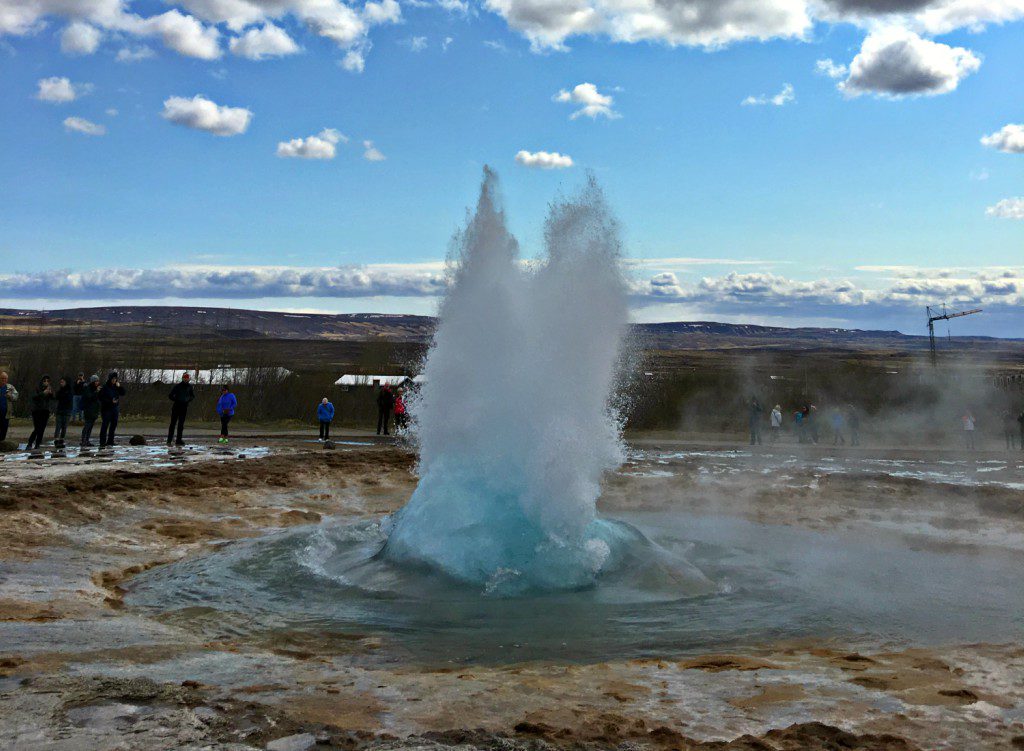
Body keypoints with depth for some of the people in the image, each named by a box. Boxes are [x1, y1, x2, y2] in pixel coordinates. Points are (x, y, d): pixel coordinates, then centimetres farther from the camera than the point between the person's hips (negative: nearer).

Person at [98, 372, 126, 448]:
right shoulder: (105, 387, -9)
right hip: (106, 409, -6)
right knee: (105, 425, -9)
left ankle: (110, 441, 21)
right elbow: (101, 398, -12)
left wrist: (119, 387, -8)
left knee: (114, 425, 11)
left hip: (115, 408, 6)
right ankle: (102, 443, -10)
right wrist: (110, 401, -19)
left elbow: (123, 393, 5)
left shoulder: (116, 387, 8)